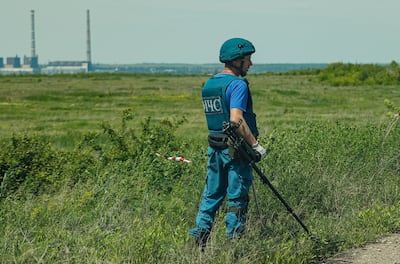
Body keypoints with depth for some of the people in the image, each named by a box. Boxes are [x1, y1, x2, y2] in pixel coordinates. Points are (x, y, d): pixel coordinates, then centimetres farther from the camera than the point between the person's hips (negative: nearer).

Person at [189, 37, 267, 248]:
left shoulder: (208, 84, 12)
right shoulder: (237, 85, -15)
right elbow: (236, 120, -25)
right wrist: (255, 145, -20)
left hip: (214, 146, 7)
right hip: (235, 148, -7)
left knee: (212, 194, 14)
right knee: (237, 197, 2)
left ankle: (199, 236, 11)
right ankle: (233, 241, 5)